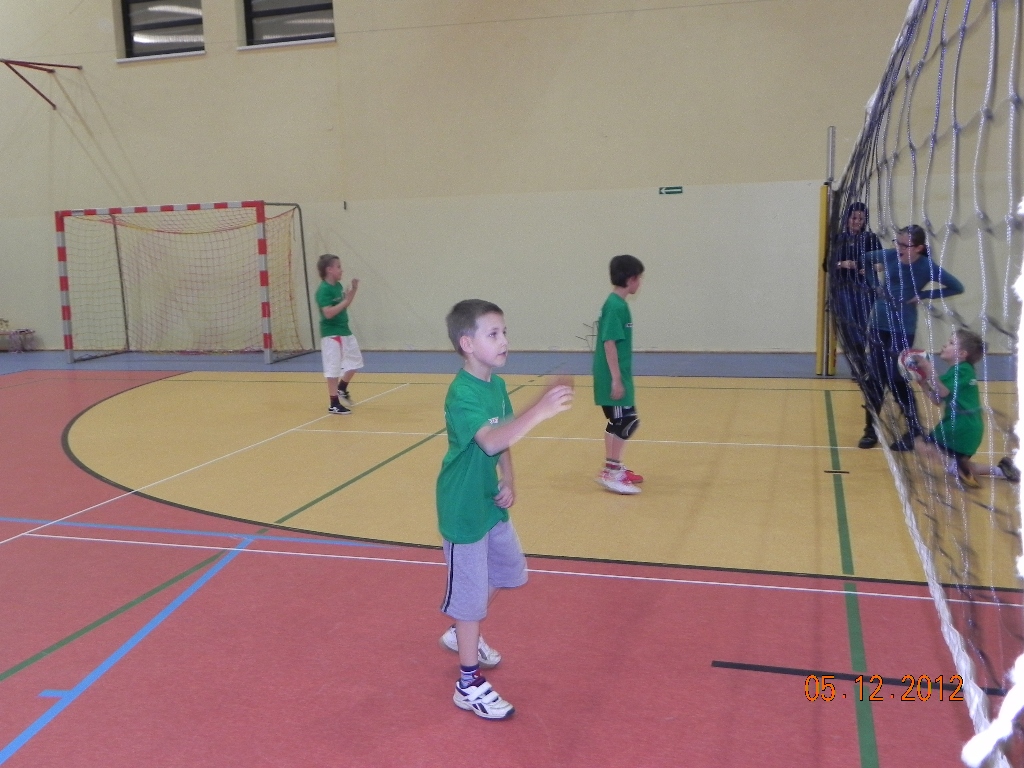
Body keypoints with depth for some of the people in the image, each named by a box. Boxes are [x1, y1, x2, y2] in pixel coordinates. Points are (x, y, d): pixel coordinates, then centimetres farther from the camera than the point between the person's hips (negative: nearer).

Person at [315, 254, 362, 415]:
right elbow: (328, 313, -27)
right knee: (333, 369, -3)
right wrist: (345, 301, -25)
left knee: (355, 360, 20)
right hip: (331, 334, -9)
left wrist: (353, 290, 7)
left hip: (344, 331, 9)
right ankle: (334, 404, 4)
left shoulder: (338, 286, 7)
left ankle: (341, 389, 36)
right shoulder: (323, 290, -19)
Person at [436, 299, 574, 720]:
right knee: (470, 592, 2)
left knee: (505, 571, 24)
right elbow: (492, 441, -42)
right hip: (464, 511, -9)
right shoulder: (462, 394, -26)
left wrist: (508, 482, -3)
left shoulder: (497, 385, 2)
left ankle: (461, 634, 46)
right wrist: (539, 410, -51)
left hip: (491, 504, 9)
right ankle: (470, 684, 18)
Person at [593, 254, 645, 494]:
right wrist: (616, 379, -22)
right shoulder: (616, 306, -17)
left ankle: (612, 468, 24)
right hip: (613, 377, -10)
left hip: (616, 375, 10)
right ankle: (612, 472, -1)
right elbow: (609, 343, -22)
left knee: (618, 421, 15)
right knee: (627, 421, -7)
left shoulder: (616, 304, 12)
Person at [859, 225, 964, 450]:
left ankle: (914, 430, 13)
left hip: (902, 329, -4)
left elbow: (957, 287, -8)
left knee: (896, 379, -4)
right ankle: (871, 429, 18)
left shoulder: (927, 267, -12)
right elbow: (864, 259, 15)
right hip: (878, 325, 4)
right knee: (873, 378, 7)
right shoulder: (889, 256, -4)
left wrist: (923, 295, -11)